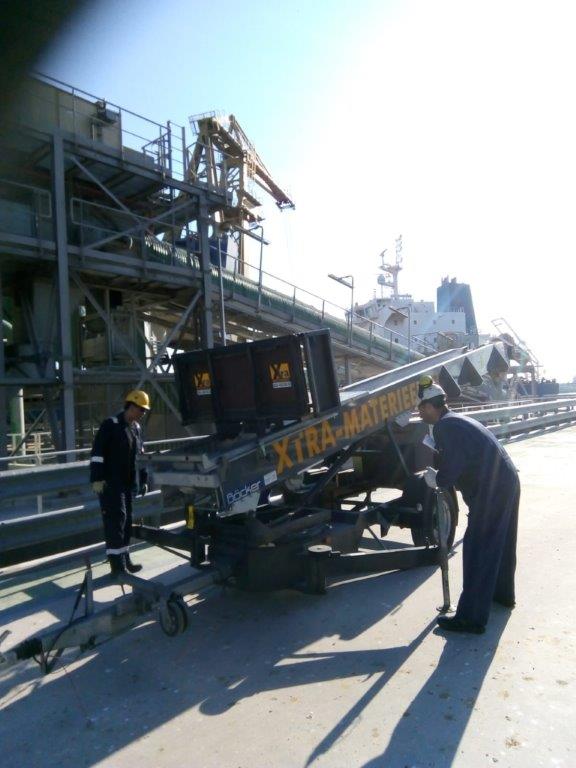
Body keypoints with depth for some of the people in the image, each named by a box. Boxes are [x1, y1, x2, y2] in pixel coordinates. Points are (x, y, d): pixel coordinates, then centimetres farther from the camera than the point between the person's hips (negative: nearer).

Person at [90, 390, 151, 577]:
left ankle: (124, 560, 21)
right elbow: (97, 453, -16)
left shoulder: (136, 428, 13)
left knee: (126, 521, 12)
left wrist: (144, 479, 19)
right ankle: (117, 565, -5)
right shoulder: (110, 425, -11)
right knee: (116, 520, -10)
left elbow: (140, 455, 20)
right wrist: (97, 479, -20)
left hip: (129, 484, 8)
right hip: (110, 484, -8)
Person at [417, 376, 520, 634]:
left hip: (491, 491, -10)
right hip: (507, 484, 10)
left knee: (477, 551, -3)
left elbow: (449, 472, -22)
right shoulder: (458, 420, 15)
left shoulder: (444, 426, -16)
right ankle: (503, 593, 45)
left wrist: (436, 479, -3)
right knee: (500, 542, 25)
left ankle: (471, 618, 5)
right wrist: (440, 475, 17)